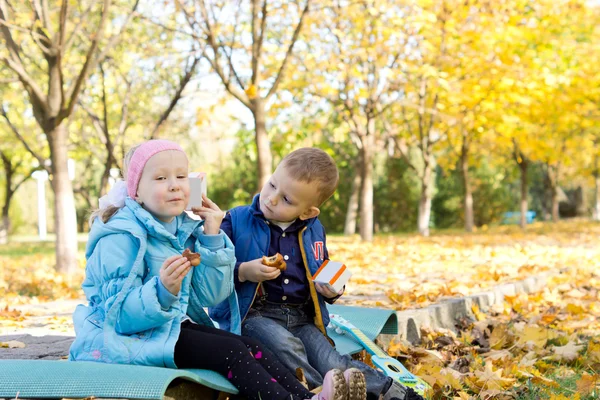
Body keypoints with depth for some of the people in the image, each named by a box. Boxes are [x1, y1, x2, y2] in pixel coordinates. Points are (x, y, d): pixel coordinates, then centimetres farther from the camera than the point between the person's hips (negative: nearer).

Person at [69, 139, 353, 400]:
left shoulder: (185, 230, 6)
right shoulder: (120, 238, -17)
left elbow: (208, 297, 1)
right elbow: (121, 316, -23)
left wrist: (212, 239, -7)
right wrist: (162, 290, -40)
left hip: (177, 323, 8)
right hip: (132, 335, -8)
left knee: (251, 347, -6)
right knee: (229, 351, -21)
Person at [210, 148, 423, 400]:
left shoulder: (313, 232, 12)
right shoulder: (237, 221, -3)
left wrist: (331, 290, 4)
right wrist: (242, 272, -22)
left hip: (302, 319, 3)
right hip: (255, 314, -3)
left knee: (333, 364, -19)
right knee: (287, 346, -35)